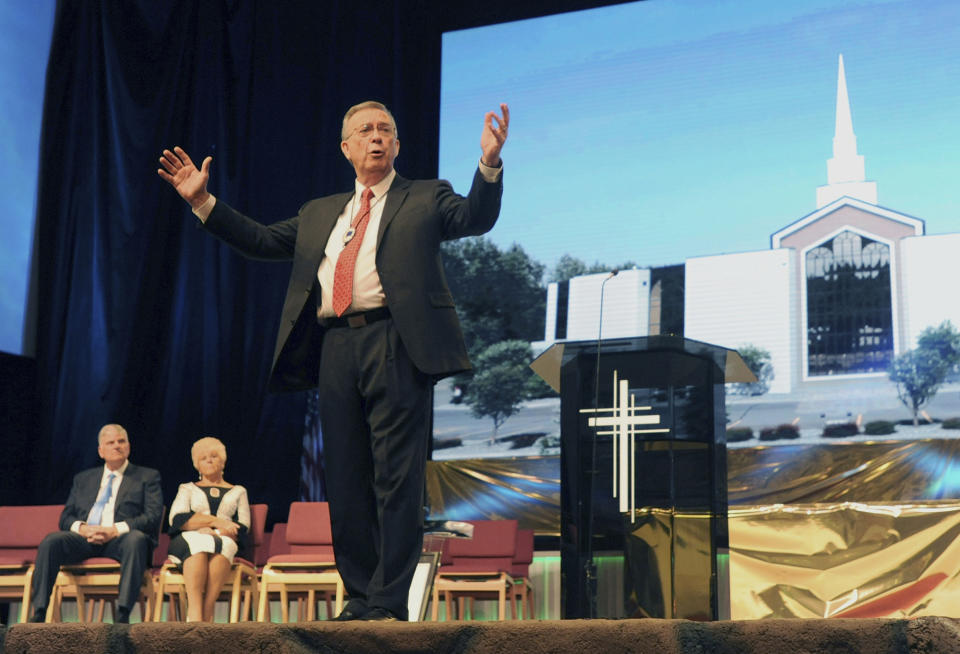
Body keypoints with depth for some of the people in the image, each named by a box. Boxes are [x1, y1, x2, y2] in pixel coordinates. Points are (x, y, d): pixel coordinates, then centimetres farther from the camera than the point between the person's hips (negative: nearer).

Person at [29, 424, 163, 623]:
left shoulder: (147, 477, 15)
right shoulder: (83, 479, 26)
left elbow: (153, 517, 1)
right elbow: (66, 517, 18)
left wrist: (115, 530, -14)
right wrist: (81, 528, -7)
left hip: (120, 540, -3)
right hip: (85, 539, 3)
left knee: (137, 538, -38)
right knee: (51, 541, -27)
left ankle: (122, 615, -45)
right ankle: (38, 614, -30)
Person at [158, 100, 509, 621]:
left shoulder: (426, 198, 13)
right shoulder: (319, 214, 26)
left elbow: (475, 218, -4)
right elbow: (261, 240, 22)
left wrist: (489, 165, -21)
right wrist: (202, 201, 15)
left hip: (395, 345, -5)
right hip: (336, 349, 5)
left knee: (396, 476, -7)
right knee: (346, 479, 5)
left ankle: (388, 602, -5)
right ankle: (359, 596, 13)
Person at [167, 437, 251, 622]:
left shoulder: (238, 492, 27)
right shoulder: (187, 489, 27)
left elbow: (243, 528, 10)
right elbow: (177, 519, 5)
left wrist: (215, 532, -11)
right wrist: (215, 521, -7)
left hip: (229, 545, 0)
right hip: (187, 543, 0)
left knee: (222, 544, -38)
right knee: (200, 543, -38)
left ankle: (207, 611, -46)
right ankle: (195, 614, -51)